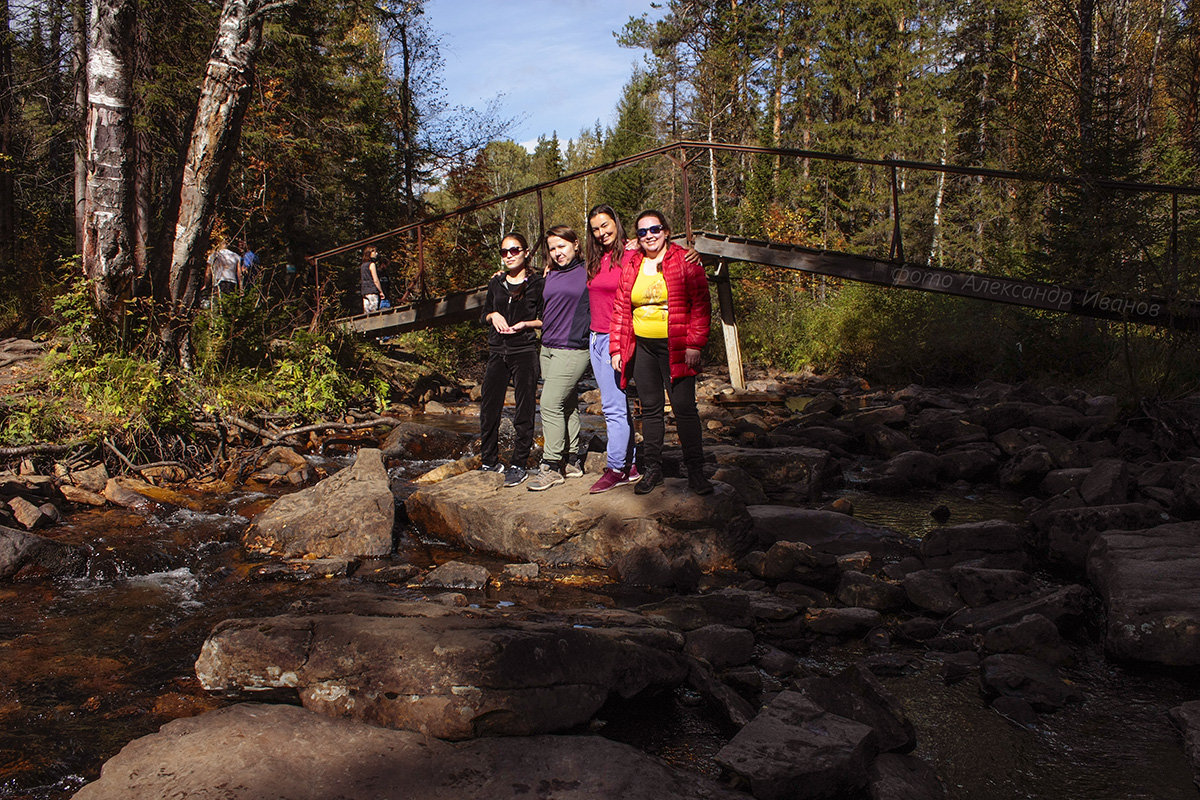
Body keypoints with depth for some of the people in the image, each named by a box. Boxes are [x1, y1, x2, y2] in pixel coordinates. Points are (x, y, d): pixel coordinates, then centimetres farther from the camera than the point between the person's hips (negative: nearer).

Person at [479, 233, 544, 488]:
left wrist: (525, 324, -16)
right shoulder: (496, 283, 12)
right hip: (497, 352, 5)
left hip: (525, 353, -4)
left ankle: (518, 464, 9)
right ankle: (489, 461, 20)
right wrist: (494, 316, -1)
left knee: (524, 412, -1)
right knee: (488, 408, 5)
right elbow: (485, 314, 21)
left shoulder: (537, 283, -1)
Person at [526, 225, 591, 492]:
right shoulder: (551, 275, 15)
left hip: (573, 349, -7)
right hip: (548, 347, 7)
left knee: (551, 403, -11)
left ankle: (551, 467, -3)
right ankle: (570, 462, 19)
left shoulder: (587, 273, -3)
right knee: (567, 404, 11)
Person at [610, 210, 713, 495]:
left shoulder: (684, 262, -2)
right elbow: (621, 309, 12)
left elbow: (701, 305, -5)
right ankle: (652, 468, 18)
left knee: (684, 406, -4)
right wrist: (617, 348, 5)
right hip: (641, 347, 4)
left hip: (676, 347, -4)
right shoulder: (630, 266, 10)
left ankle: (695, 469, 5)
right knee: (650, 408, 9)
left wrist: (695, 344, -12)